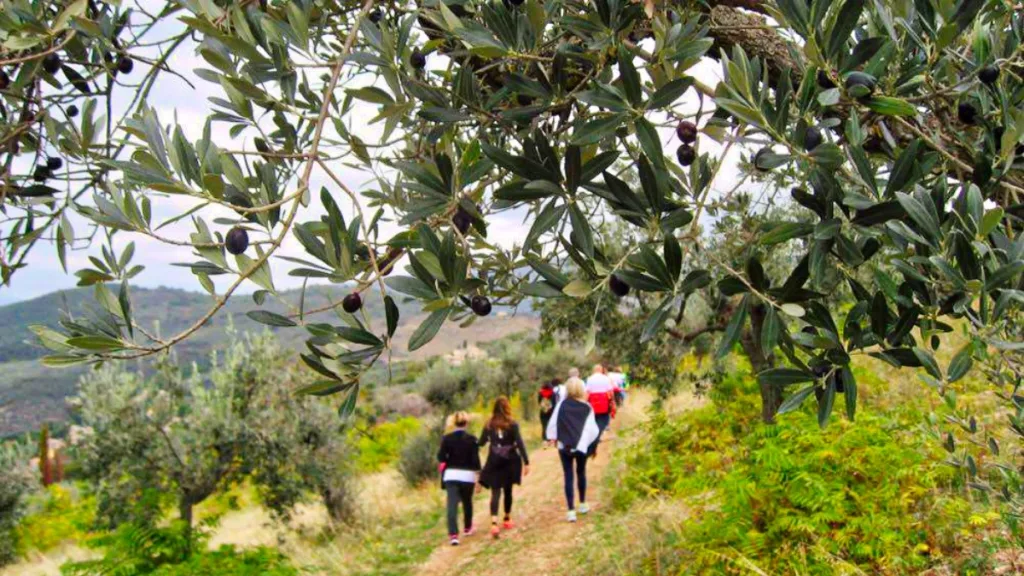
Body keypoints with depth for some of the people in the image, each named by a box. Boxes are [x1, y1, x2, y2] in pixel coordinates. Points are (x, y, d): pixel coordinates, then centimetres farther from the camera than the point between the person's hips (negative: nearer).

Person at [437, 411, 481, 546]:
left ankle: (453, 534, -16)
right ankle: (467, 528, 37)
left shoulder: (447, 438, -4)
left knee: (452, 505, -4)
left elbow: (441, 457, -5)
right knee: (467, 502, 21)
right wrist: (478, 474, 1)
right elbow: (475, 459, -8)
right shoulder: (471, 439, -7)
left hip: (451, 475, 0)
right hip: (467, 475, 0)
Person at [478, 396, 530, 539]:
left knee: (495, 492, -4)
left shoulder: (489, 425, -1)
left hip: (494, 463, 1)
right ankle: (507, 519, 31)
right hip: (510, 462, 0)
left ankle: (494, 522, -22)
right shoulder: (512, 425, -7)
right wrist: (526, 462, -11)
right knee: (508, 490, 17)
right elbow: (520, 444, -12)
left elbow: (481, 442, 7)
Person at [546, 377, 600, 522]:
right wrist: (590, 441, 9)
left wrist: (552, 437, 10)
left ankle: (571, 510, -2)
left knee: (568, 476, 3)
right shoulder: (587, 408, -5)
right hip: (581, 446, 1)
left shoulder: (562, 405, -5)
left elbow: (552, 423, -4)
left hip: (564, 446, 0)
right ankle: (583, 504, 33)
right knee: (581, 473, 21)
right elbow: (592, 429, -8)